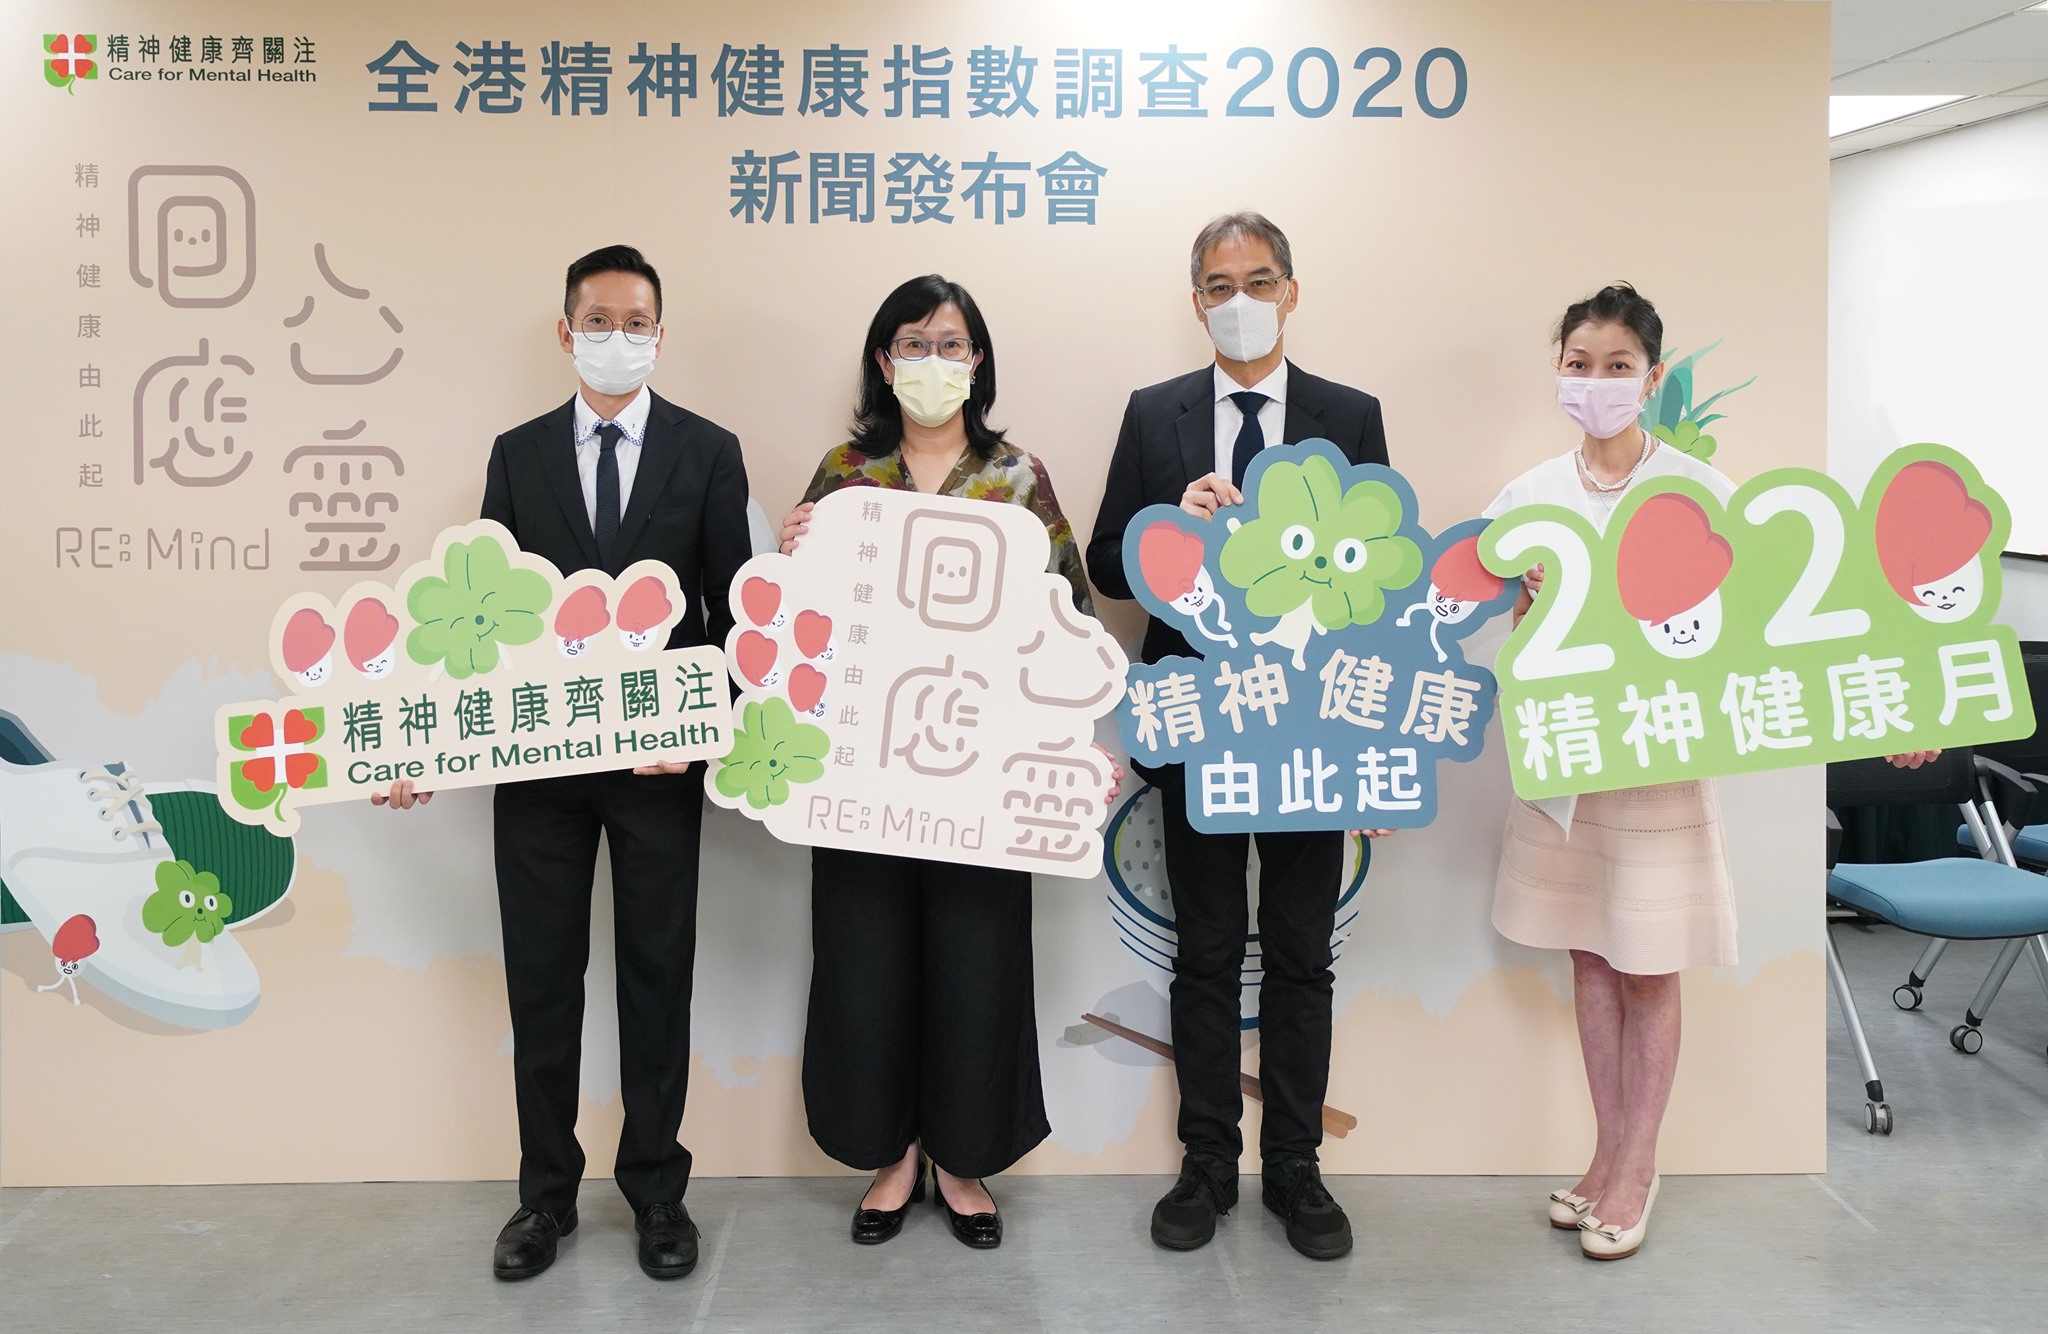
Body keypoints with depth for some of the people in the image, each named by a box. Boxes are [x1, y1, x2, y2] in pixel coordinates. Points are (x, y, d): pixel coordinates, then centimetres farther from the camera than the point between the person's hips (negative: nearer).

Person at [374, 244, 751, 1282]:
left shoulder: (707, 452, 1)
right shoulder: (518, 454, 7)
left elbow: (734, 610, -1)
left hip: (659, 758, -2)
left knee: (657, 976, 9)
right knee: (541, 978, 10)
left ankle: (656, 1188, 24)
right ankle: (546, 1192, 25)